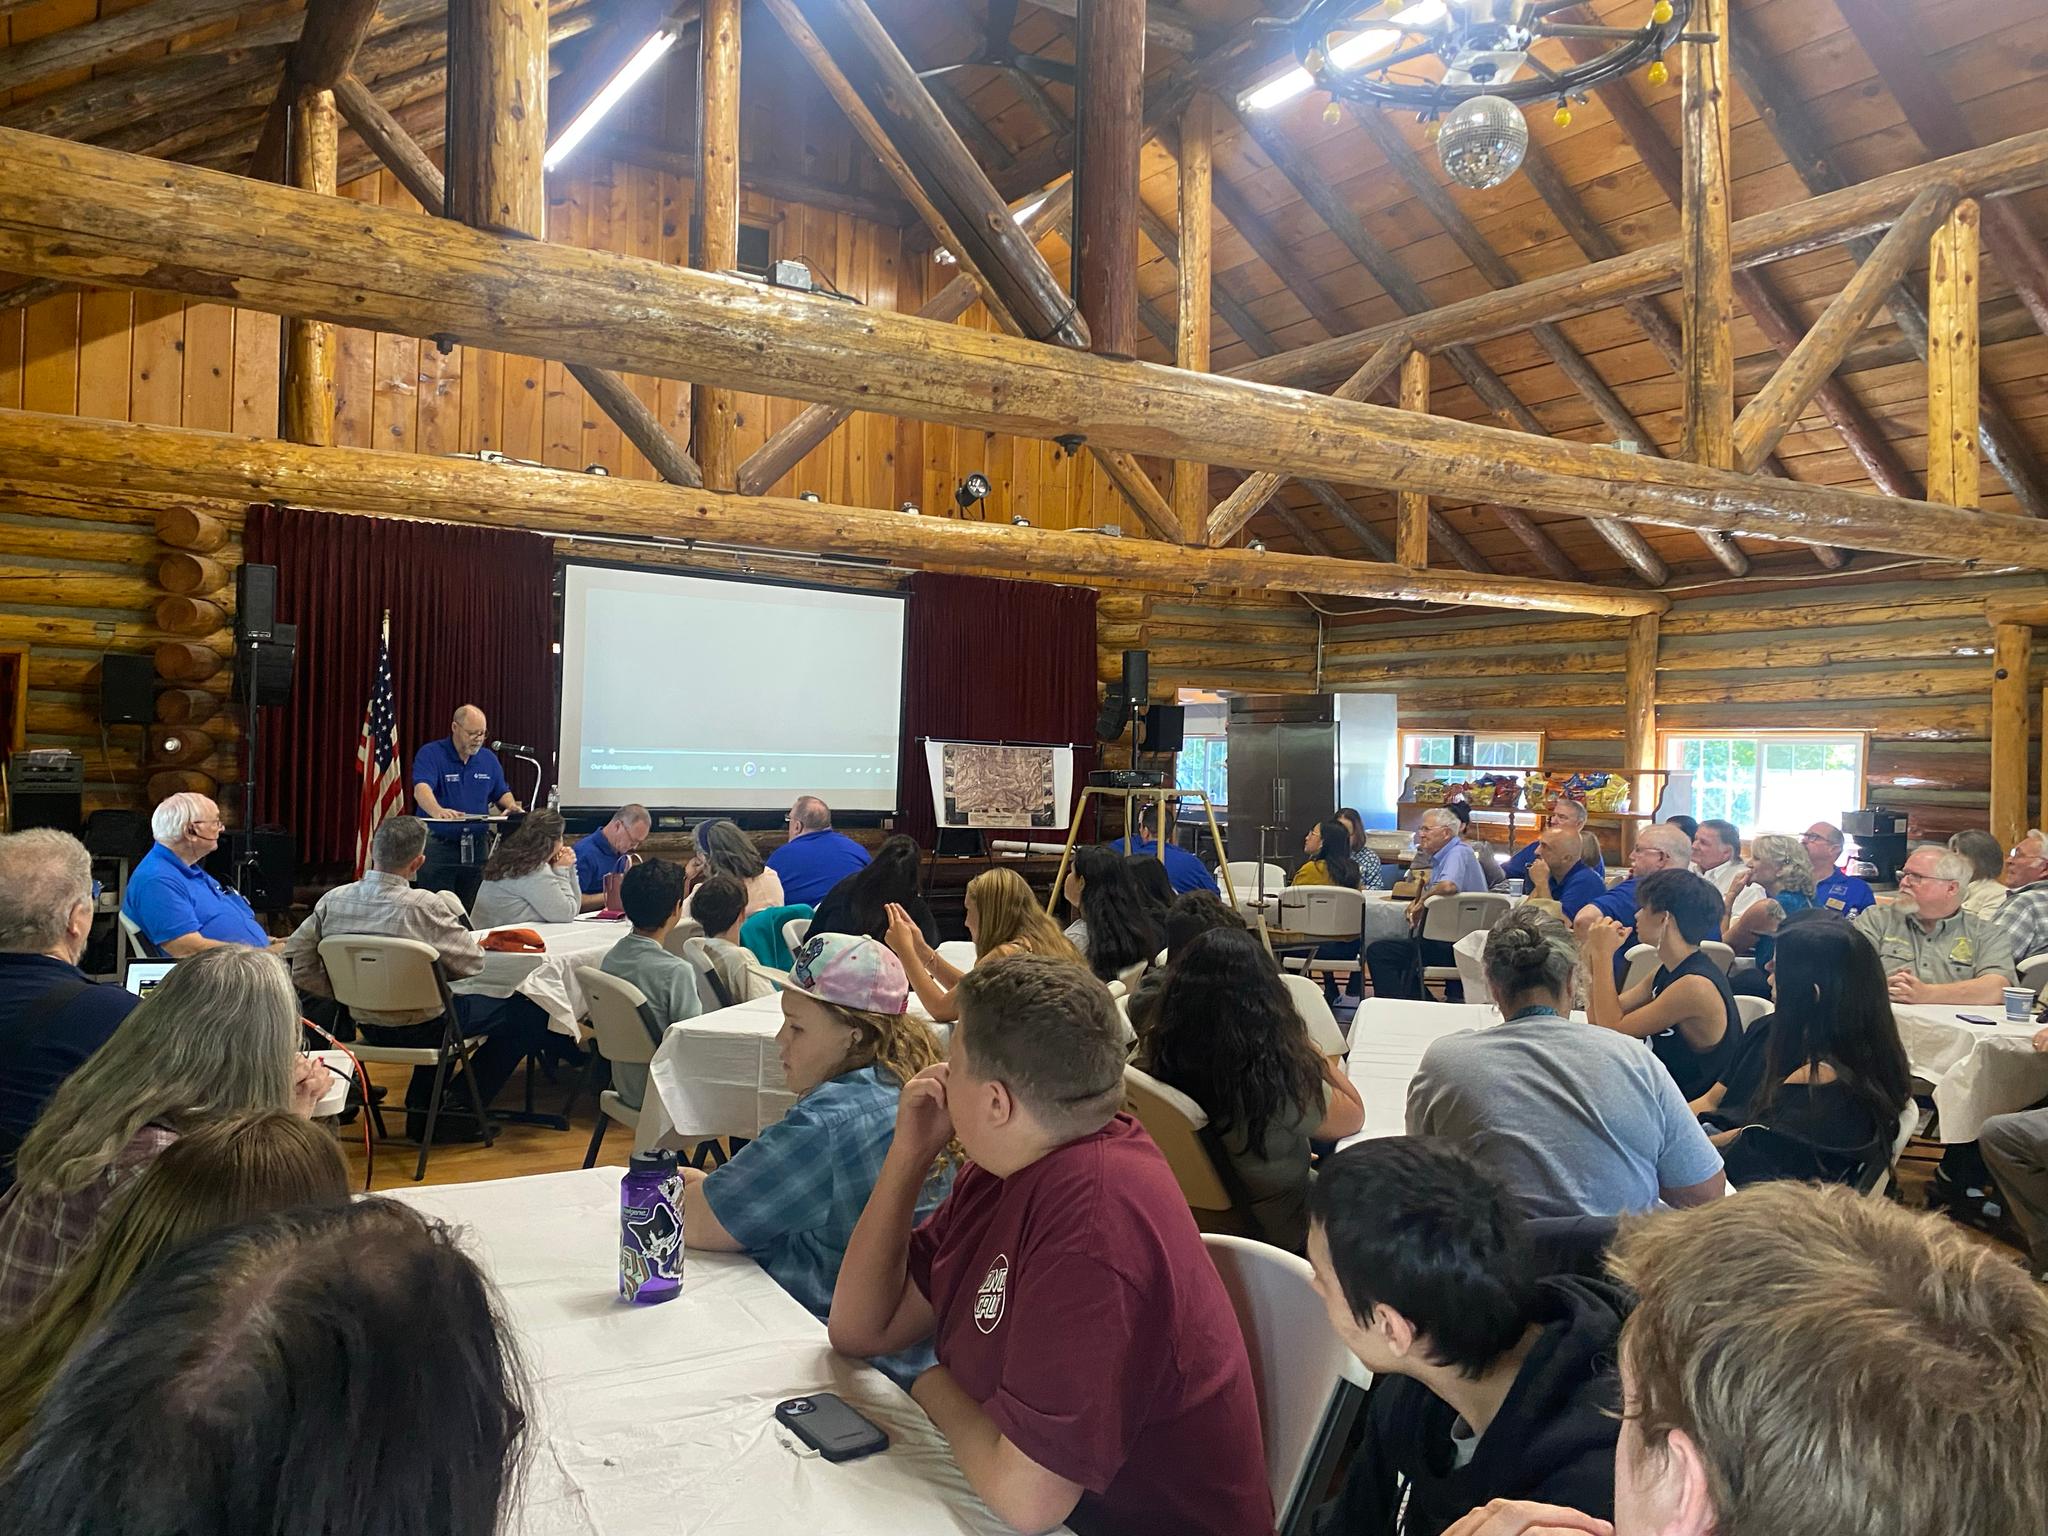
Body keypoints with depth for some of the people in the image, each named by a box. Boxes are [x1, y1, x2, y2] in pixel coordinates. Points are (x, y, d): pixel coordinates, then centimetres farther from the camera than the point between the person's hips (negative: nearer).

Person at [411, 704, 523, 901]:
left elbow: (502, 793, 19)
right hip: (438, 845, -5)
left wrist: (511, 806, -5)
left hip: (477, 845, 5)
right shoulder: (430, 754, -7)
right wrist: (438, 811, -45)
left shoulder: (489, 759, 11)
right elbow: (421, 789, -24)